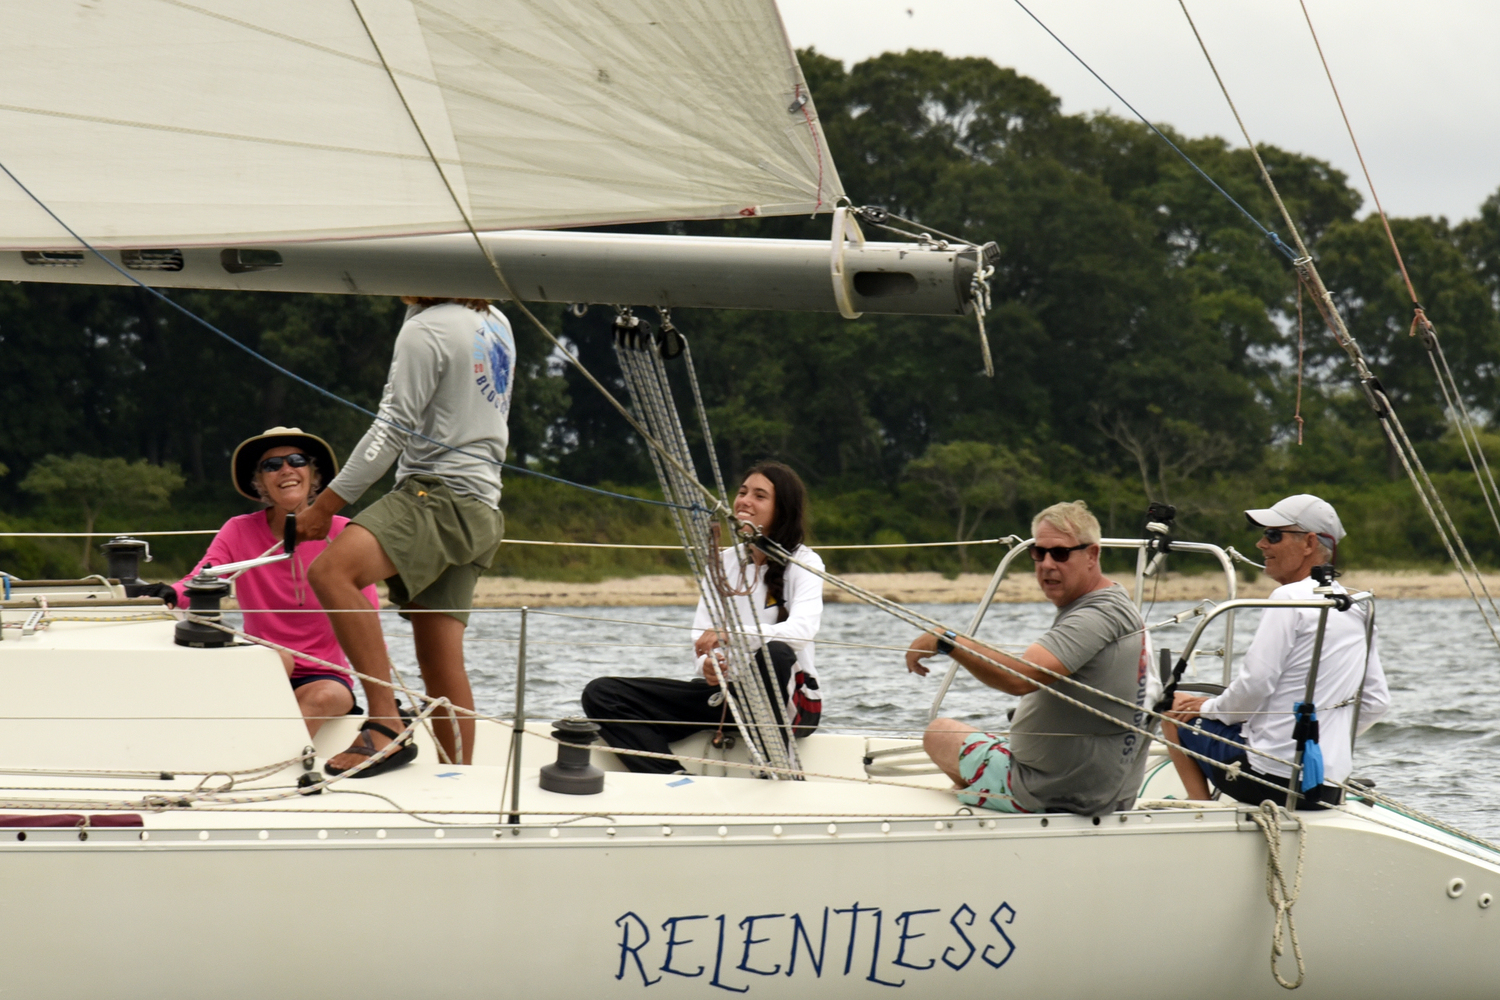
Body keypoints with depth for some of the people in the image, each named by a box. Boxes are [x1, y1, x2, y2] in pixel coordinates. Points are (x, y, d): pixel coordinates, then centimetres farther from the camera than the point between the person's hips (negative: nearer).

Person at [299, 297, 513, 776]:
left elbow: (393, 430, -11)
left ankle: (386, 725, -39)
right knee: (440, 661, 6)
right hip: (480, 509, 10)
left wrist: (326, 504, -8)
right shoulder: (494, 324, 21)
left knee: (331, 570, -29)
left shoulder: (425, 330, -7)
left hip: (440, 494, -10)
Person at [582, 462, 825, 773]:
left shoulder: (803, 562, -6)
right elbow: (702, 636, 4)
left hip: (791, 702, -5)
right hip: (725, 693, 5)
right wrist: (708, 665, -20)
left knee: (776, 652, -41)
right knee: (601, 693, -11)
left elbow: (802, 630, -25)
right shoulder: (723, 562, 10)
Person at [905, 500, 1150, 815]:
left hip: (1051, 794, -11)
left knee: (940, 732, 9)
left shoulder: (1097, 618, -25)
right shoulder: (1119, 605, 10)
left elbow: (1020, 678, -37)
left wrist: (945, 640, -30)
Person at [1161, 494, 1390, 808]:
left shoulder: (1291, 598, -12)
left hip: (1268, 778, -8)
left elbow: (1254, 686, -16)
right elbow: (1376, 703, 13)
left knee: (1175, 710, 14)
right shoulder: (1357, 609, 11)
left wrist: (1208, 707, 3)